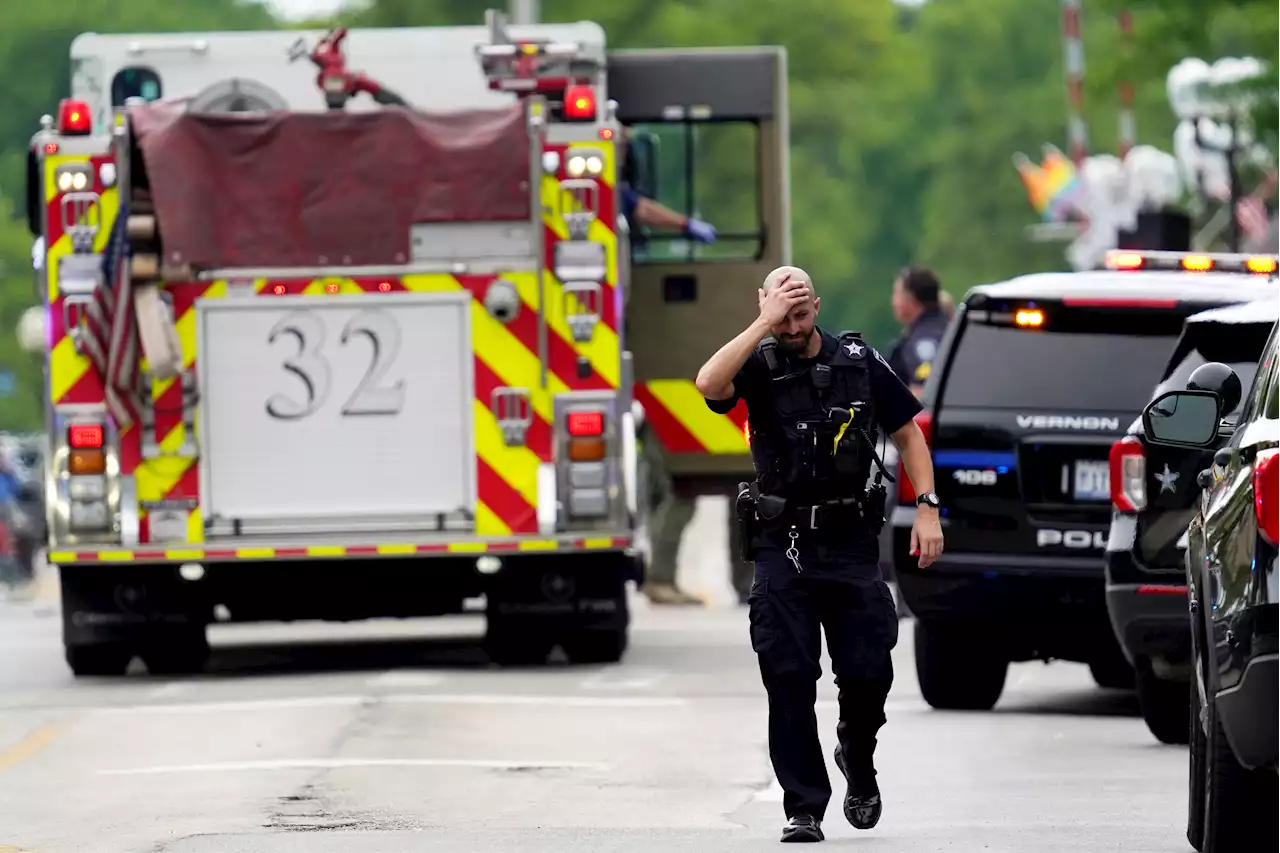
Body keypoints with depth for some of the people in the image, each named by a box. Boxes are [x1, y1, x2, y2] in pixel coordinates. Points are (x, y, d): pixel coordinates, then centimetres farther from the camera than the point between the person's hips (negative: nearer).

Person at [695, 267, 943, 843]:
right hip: (783, 548, -1)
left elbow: (907, 433, 10)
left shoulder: (859, 362, 3)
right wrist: (766, 323, -23)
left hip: (851, 545, 1)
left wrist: (927, 508, 1)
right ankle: (804, 808, 2)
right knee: (789, 681, -4)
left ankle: (857, 760, 29)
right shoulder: (759, 366, -2)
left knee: (868, 672, -2)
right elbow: (709, 384, -25)